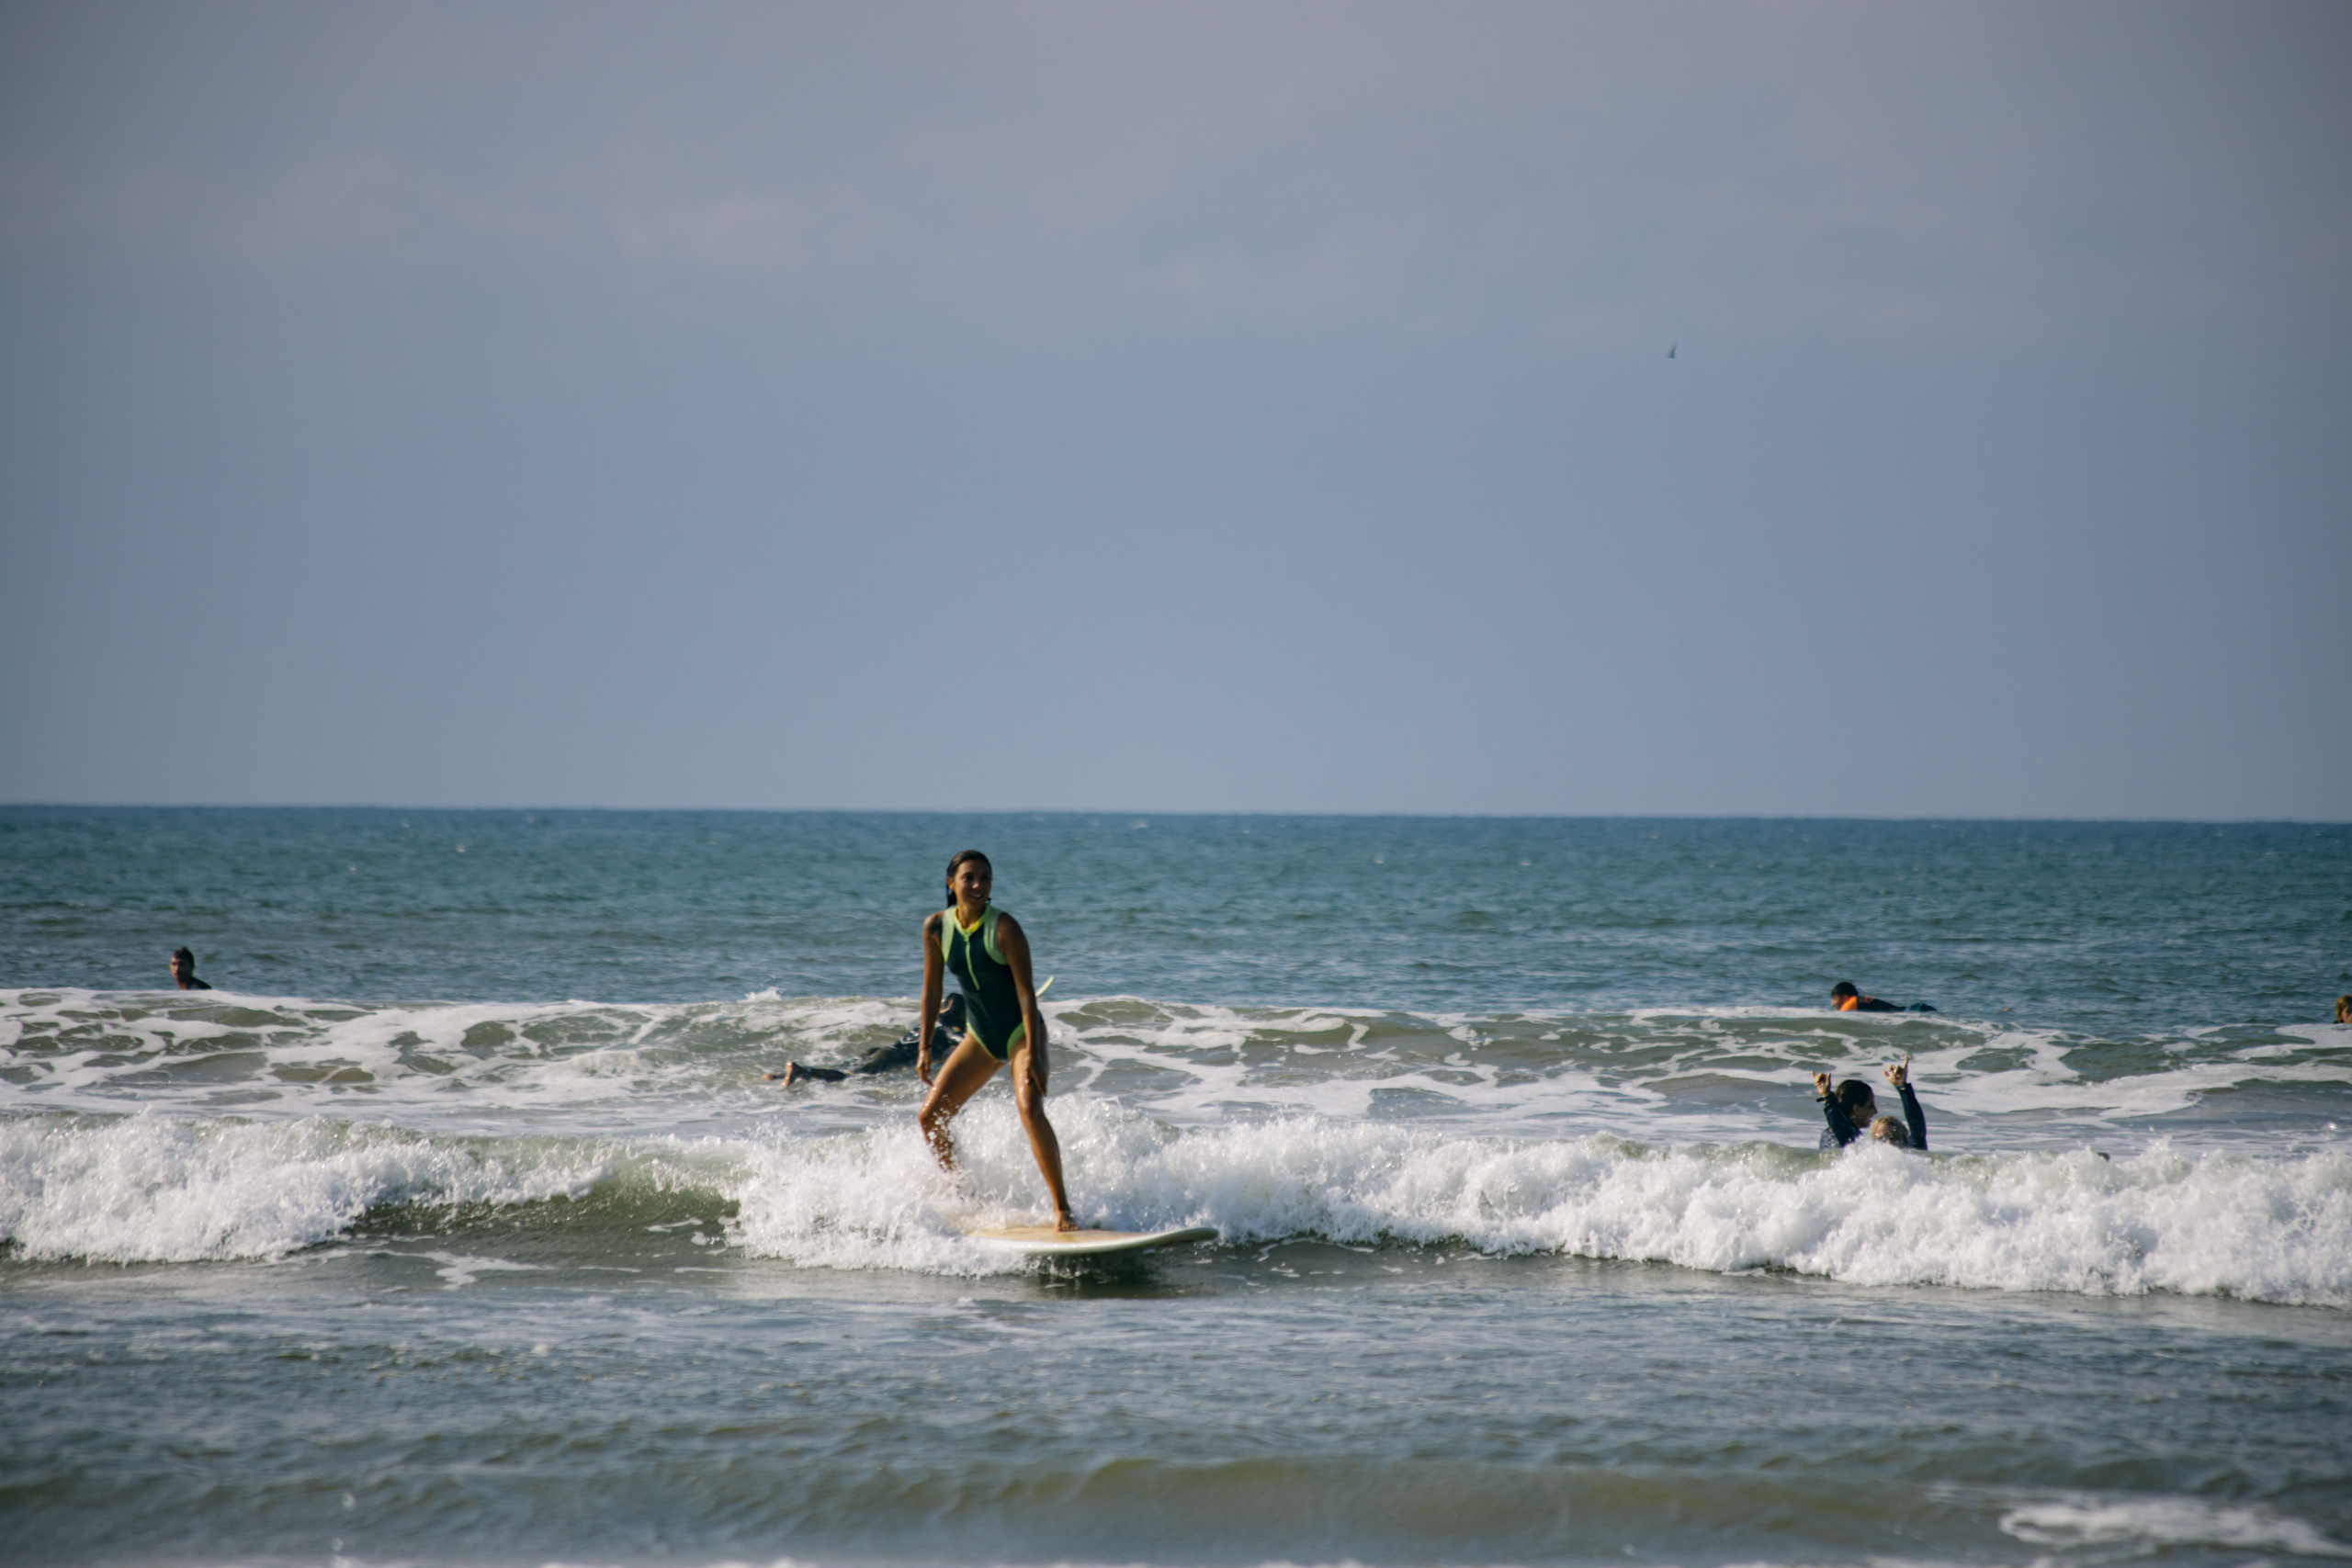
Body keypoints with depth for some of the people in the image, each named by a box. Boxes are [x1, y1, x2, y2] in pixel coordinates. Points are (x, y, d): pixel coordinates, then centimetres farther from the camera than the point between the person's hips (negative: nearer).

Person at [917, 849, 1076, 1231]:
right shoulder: (937, 928, -6)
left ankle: (1062, 1208, -23)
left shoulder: (1004, 928, -20)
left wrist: (1033, 1052, -27)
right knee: (930, 1116, 2)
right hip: (981, 1037, 6)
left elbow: (1026, 990, -21)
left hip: (1021, 1031, -6)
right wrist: (924, 1047, 2)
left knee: (1029, 1109, -27)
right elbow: (932, 989, 5)